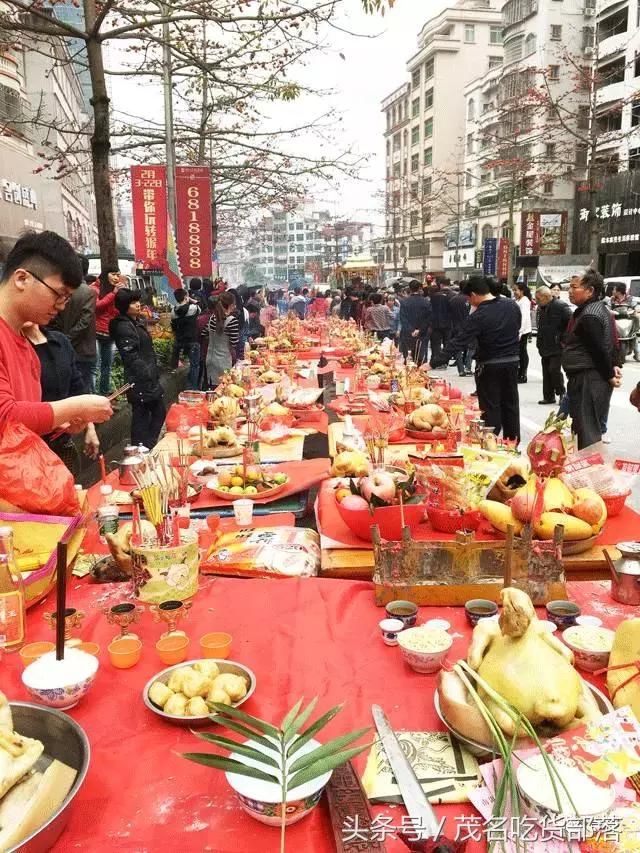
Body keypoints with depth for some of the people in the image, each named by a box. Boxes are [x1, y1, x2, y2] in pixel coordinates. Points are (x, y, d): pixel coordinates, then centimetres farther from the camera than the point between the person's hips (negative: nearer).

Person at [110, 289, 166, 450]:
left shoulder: (138, 323, 14)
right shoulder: (124, 327, -14)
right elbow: (131, 357, -21)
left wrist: (155, 372, 19)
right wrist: (148, 373, -21)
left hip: (150, 378, 10)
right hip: (140, 380, -10)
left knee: (159, 412, 15)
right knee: (141, 415, -3)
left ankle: (150, 445, 25)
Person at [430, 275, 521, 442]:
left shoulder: (478, 316, -19)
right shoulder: (512, 306, -1)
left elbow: (458, 342, -22)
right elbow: (517, 330, 12)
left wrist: (433, 364, -20)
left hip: (489, 366, -6)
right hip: (512, 362, 6)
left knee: (490, 408, 3)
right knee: (511, 404, 15)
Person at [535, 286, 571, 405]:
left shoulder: (561, 306, -14)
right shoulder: (541, 308, 11)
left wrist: (564, 340, -15)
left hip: (557, 347, -8)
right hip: (545, 347, 8)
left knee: (554, 370, -12)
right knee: (546, 372, 10)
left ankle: (561, 393, 7)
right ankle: (548, 396, 17)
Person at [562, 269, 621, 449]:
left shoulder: (589, 316, -18)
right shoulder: (599, 308, 15)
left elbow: (600, 349, -19)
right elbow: (608, 344, 19)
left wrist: (610, 375, -10)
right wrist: (613, 365, 12)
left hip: (587, 380, -11)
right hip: (595, 378, 11)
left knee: (587, 431, -7)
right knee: (593, 429, 17)